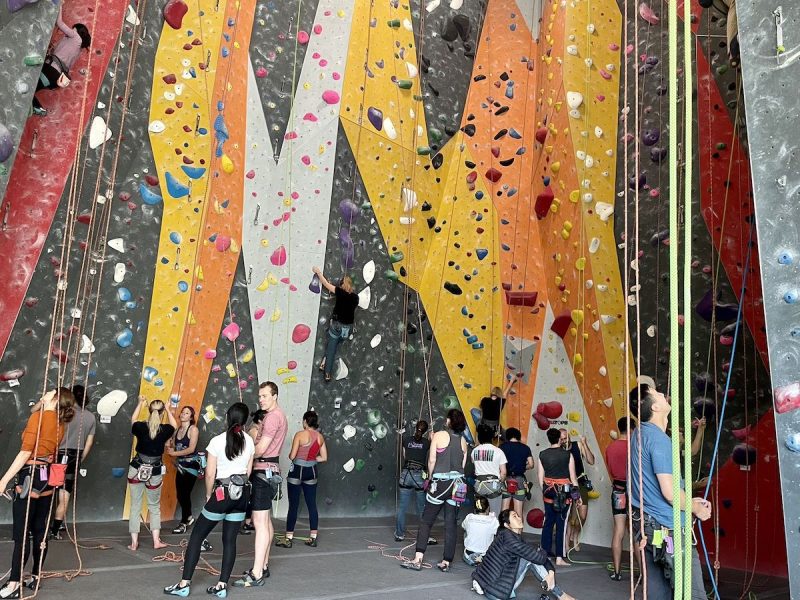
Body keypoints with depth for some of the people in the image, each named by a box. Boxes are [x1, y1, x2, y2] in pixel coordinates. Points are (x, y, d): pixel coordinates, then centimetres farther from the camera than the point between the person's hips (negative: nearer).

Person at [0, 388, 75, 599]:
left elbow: (25, 452, -17)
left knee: (21, 534, -3)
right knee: (40, 531, 12)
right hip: (47, 477, 7)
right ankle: (35, 578, 19)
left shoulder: (38, 416, -12)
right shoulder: (60, 424, 9)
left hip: (31, 476, -7)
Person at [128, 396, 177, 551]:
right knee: (154, 507, 17)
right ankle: (156, 541, 18)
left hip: (137, 470, 0)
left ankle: (134, 542, 13)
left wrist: (140, 403, 24)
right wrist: (167, 409, 24)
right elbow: (174, 425, 13)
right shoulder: (165, 430, -11)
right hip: (154, 473, 0)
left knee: (135, 507, 11)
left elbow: (133, 420, 15)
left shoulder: (141, 427, -10)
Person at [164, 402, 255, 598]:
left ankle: (184, 584, 7)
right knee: (230, 540, 10)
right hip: (242, 493, 4)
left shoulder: (217, 441, -11)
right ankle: (222, 585, 9)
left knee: (197, 536, 7)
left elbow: (210, 474, -7)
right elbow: (248, 471, 8)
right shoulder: (249, 441, 1)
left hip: (223, 493, -4)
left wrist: (209, 495, 7)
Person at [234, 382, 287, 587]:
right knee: (265, 520, 15)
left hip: (263, 472, -11)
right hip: (269, 471, 11)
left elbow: (261, 448, -20)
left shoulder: (272, 417, -15)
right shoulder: (278, 416, 18)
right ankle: (263, 566, 23)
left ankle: (256, 575, -11)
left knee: (259, 522, -11)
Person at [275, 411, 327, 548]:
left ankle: (288, 538, 6)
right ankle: (313, 538, 13)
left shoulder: (300, 435, -14)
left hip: (297, 471, -5)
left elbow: (292, 456, -14)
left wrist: (291, 456, 7)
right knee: (312, 505, 9)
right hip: (311, 472, 5)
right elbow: (323, 457, 6)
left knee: (293, 505, 1)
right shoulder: (320, 437, 1)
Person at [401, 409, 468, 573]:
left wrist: (431, 477, 7)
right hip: (457, 484, 4)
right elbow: (463, 465, 7)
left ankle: (418, 560, -1)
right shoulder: (463, 440, 7)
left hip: (440, 482, -4)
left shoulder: (439, 435, -6)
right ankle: (446, 562, 10)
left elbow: (431, 461, -7)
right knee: (451, 524, 8)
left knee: (426, 521, 3)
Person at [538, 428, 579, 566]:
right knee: (561, 524, -1)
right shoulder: (567, 454, -8)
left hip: (549, 490, 3)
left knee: (548, 521, 15)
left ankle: (545, 551, 22)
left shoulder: (542, 455, 0)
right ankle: (559, 557, 0)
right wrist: (577, 494, 6)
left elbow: (540, 476, 5)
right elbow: (573, 476, -3)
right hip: (564, 490, -3)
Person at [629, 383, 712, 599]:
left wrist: (688, 501, 16)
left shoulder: (638, 434, 10)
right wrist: (695, 509, -2)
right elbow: (669, 491, -21)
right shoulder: (658, 438, -18)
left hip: (647, 525, 9)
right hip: (667, 529, -9)